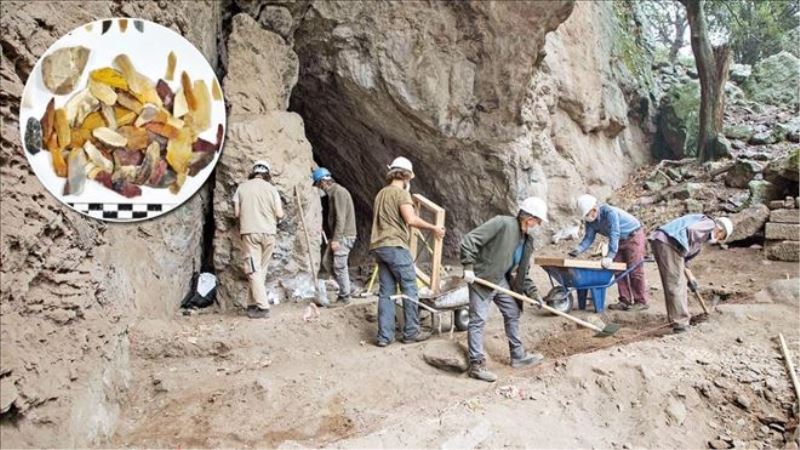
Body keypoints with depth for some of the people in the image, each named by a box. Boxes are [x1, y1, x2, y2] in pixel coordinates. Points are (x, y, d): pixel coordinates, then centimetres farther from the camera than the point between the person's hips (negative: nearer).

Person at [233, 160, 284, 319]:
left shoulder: (242, 187, 3)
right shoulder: (271, 188, 3)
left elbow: (236, 213, 2)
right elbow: (279, 214, -2)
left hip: (250, 232, -2)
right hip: (268, 233, 2)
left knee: (254, 270, -2)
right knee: (260, 270, 11)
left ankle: (262, 307, -8)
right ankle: (253, 304, 14)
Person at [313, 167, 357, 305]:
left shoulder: (338, 192, -15)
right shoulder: (332, 193, 16)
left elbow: (341, 218, -21)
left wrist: (336, 239, -22)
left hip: (344, 236, -10)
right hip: (338, 236, 10)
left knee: (339, 266, -5)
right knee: (327, 262, 12)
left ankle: (345, 297, 6)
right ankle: (344, 289, 21)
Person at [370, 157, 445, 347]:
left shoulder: (381, 194, 21)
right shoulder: (401, 193, -7)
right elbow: (411, 219, -20)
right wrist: (434, 228, -11)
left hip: (379, 247, 8)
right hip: (395, 246, -8)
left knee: (386, 292, 7)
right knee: (409, 289, 2)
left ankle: (384, 336, 6)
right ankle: (411, 332, 6)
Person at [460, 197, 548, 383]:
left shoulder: (528, 240, 5)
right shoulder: (502, 223, -21)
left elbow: (522, 272, 13)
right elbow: (469, 240, -24)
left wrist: (532, 291, 3)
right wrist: (468, 267, -27)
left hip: (501, 280, 9)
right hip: (481, 278, -9)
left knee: (513, 314, 15)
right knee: (478, 320, -6)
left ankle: (518, 356, 31)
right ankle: (477, 365, 1)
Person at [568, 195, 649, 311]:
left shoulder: (610, 212, -34)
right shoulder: (590, 221, -10)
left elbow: (614, 235, -39)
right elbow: (589, 238, -9)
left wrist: (609, 256, -44)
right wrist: (578, 249, -28)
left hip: (634, 237, -8)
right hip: (620, 240, 8)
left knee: (635, 271, -8)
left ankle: (641, 302, -1)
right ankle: (625, 300, 9)